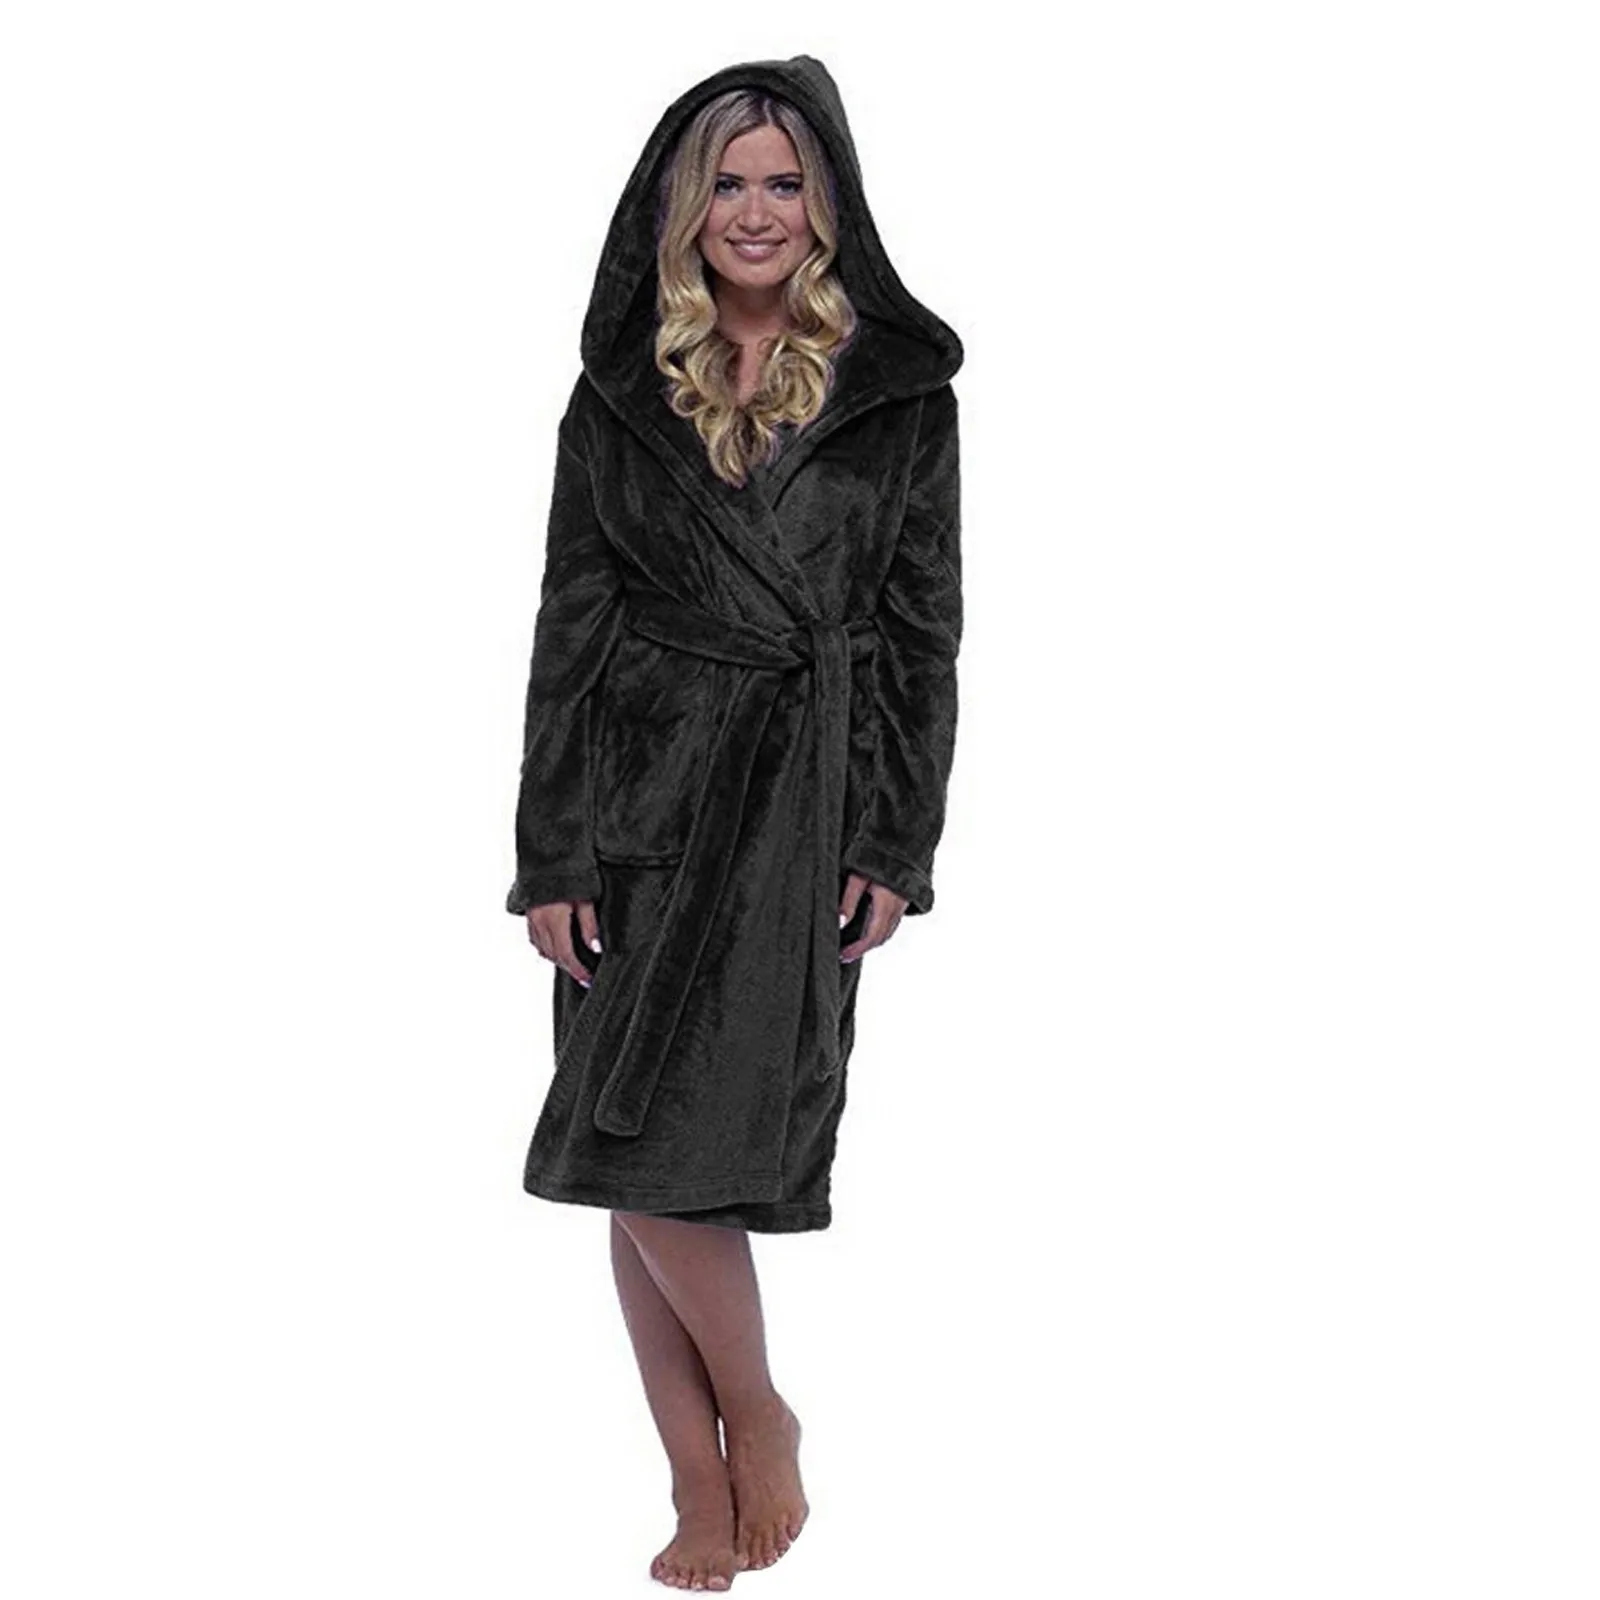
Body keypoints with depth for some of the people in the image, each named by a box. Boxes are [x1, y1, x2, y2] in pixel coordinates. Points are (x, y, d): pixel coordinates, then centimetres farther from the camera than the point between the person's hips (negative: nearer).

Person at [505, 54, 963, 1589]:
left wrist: (895, 844, -2)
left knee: (665, 1141, -11)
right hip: (643, 789, 3)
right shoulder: (621, 387, 8)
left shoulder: (899, 387, 4)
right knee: (637, 1147, 2)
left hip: (808, 798, -2)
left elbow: (925, 624, 5)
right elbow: (571, 620, 6)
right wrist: (551, 853, 0)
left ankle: (752, 1414, 15)